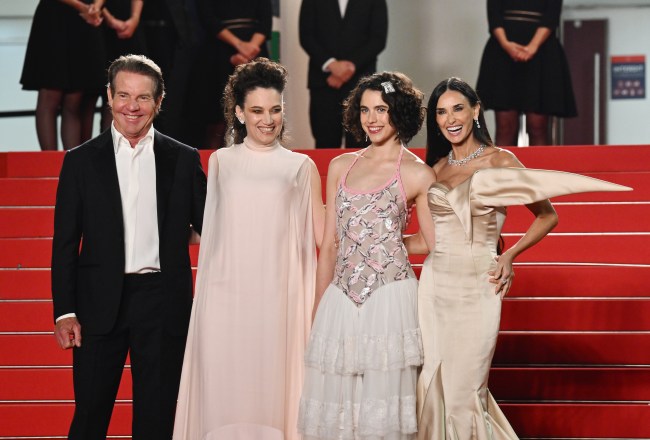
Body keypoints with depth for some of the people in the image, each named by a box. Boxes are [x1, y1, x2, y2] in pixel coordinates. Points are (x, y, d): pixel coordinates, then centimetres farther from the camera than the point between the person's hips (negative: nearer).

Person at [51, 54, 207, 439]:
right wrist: (64, 312, -3)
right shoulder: (82, 161, 4)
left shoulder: (184, 160, 5)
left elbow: (207, 227, 6)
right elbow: (65, 244, 3)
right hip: (100, 304, 0)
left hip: (163, 305, 0)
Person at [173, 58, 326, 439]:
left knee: (273, 388, -1)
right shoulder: (220, 162, 12)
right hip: (225, 295, 1)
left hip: (279, 297, -1)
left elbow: (323, 238, 9)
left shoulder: (301, 167, 9)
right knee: (223, 390, -1)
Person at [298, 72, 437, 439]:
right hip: (340, 300, 4)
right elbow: (330, 243, 15)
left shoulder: (417, 174, 1)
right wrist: (318, 310, 14)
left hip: (390, 298, -4)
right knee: (334, 405, 5)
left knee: (383, 401, -1)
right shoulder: (341, 166, 14)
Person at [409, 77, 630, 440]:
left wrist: (509, 255, -12)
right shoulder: (436, 168, 10)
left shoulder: (500, 160, -4)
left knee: (463, 393, -4)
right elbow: (433, 237, 13)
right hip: (435, 285, 5)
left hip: (477, 288, -5)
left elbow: (548, 216, -1)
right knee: (432, 387, 9)